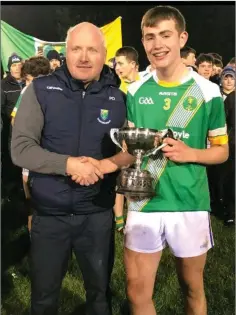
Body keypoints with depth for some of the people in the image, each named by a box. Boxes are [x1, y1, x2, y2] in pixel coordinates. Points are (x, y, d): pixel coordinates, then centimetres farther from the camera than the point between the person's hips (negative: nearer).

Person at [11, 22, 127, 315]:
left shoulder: (116, 97, -2)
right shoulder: (41, 89, -7)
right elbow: (20, 148, -12)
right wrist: (68, 164, -25)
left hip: (98, 214, 1)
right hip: (49, 213, -1)